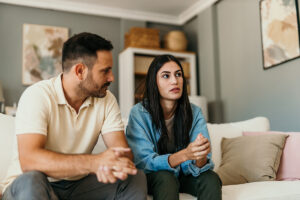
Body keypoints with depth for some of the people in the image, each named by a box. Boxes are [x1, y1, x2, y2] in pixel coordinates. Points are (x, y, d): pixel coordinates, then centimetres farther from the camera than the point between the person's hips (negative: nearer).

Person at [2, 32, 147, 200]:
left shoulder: (107, 100, -2)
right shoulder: (37, 96, -17)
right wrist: (94, 162, -40)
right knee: (30, 181, -36)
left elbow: (123, 150, -11)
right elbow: (29, 159, -29)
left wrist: (113, 165, -36)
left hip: (79, 184, 4)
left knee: (136, 178, -16)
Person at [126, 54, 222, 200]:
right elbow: (143, 162, -23)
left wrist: (201, 158, -40)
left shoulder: (195, 113, -8)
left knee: (211, 178, -26)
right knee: (165, 177, -34)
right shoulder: (139, 113, -16)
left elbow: (196, 168, -13)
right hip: (152, 177, -3)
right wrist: (183, 155, -40)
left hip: (183, 176, 3)